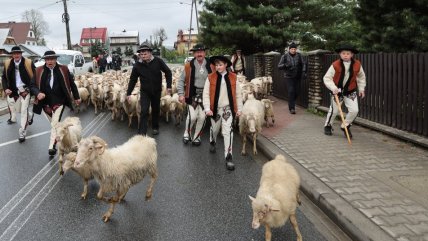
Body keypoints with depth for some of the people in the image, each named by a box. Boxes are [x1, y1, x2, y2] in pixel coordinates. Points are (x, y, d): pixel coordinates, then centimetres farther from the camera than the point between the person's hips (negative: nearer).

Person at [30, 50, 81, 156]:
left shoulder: (63, 69, -3)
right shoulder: (39, 71, 0)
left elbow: (72, 83, 8)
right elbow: (33, 85, 4)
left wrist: (76, 97, 14)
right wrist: (38, 93, -18)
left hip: (59, 101, -3)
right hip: (45, 102, 3)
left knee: (55, 124, -12)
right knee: (54, 124, 17)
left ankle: (52, 146, -10)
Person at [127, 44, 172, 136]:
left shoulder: (158, 61, -12)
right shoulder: (137, 65, -10)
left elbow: (168, 72, -2)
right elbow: (132, 80, -1)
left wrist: (168, 86, -5)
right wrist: (128, 93, 0)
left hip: (157, 91, 1)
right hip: (144, 91, -1)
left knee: (156, 110, 15)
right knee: (144, 111, -10)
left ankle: (155, 127, 35)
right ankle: (142, 133, -7)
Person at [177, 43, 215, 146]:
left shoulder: (211, 66, -2)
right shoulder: (189, 66, -5)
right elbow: (181, 80, 1)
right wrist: (181, 94, -7)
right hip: (193, 95, -2)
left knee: (202, 117, 4)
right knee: (192, 116, -9)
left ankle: (196, 137, 24)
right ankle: (187, 134, 19)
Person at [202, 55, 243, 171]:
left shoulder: (233, 77, -3)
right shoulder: (210, 78, -6)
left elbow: (238, 94, 2)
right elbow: (206, 94, -6)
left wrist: (239, 109, 2)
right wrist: (207, 108, -14)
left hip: (228, 108, -1)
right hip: (215, 108, 1)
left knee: (228, 131, -9)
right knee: (215, 128, 20)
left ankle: (228, 157, -3)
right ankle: (212, 142, 54)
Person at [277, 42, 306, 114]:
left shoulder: (299, 55, 2)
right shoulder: (285, 56, -5)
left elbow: (303, 63, 6)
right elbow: (279, 66, -5)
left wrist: (304, 70, -12)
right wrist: (285, 65, -24)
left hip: (297, 77, 3)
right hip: (289, 77, -3)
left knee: (296, 92, 6)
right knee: (291, 91, -13)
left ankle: (291, 103, 33)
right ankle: (291, 108, -8)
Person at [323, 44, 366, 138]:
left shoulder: (357, 65, -10)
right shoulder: (335, 65, -19)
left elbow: (361, 77, 9)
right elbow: (327, 78, -16)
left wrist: (361, 89, 9)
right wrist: (333, 88, -29)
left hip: (351, 91, 2)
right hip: (337, 91, -2)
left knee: (354, 110, -10)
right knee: (334, 110, 8)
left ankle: (345, 126, 13)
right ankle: (327, 126, 34)